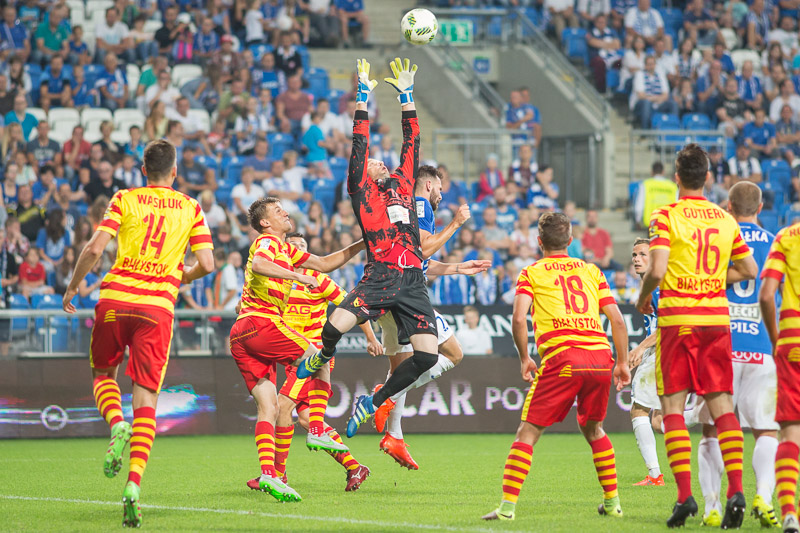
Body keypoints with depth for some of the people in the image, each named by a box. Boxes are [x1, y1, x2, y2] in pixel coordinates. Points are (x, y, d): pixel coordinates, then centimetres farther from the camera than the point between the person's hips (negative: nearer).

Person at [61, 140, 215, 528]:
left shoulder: (124, 199, 5)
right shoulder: (190, 209, 9)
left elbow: (95, 249, -4)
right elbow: (206, 264, 2)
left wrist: (72, 287, 10)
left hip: (115, 298, 0)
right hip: (158, 307, 0)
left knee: (103, 373, 24)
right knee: (146, 400, 1)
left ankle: (117, 425, -9)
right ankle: (133, 488, -14)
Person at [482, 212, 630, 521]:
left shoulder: (531, 273, 10)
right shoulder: (591, 271, 20)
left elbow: (519, 319, -4)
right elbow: (617, 320, 15)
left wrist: (524, 359, 8)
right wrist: (622, 363, 21)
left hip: (561, 358, -4)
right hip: (600, 356, 4)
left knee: (528, 432, 0)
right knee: (592, 428, 25)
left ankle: (508, 505, -9)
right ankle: (612, 502, 25)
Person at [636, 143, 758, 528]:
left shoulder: (665, 217, -6)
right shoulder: (725, 220, 8)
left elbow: (656, 270, -15)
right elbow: (749, 269, 13)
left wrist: (644, 297, 3)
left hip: (677, 318, -4)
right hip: (717, 317, 4)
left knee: (673, 407, 0)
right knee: (721, 404, 4)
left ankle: (685, 494, -10)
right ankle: (735, 489, -8)